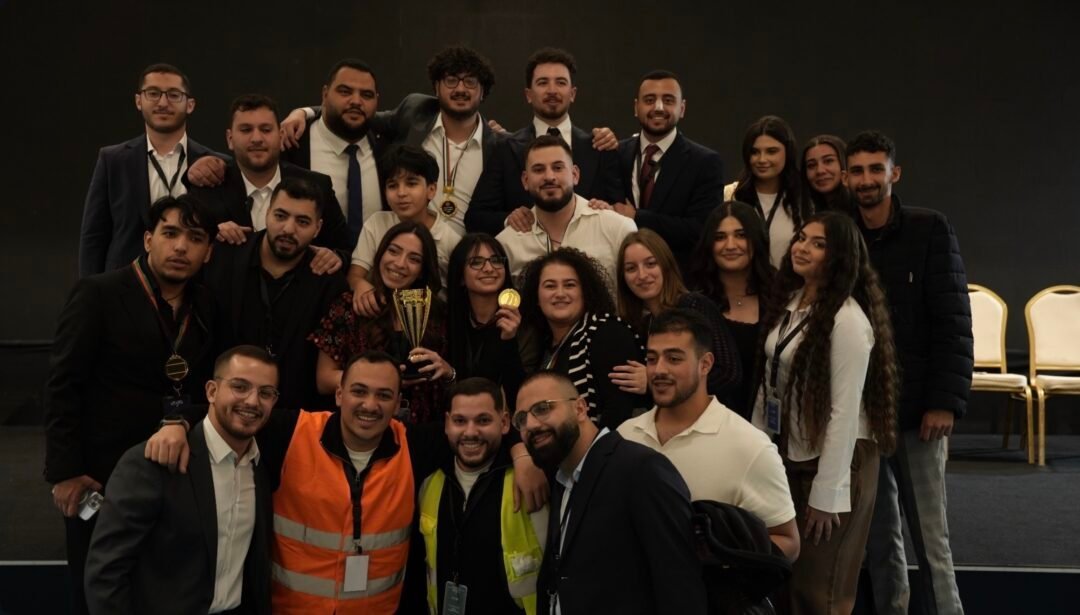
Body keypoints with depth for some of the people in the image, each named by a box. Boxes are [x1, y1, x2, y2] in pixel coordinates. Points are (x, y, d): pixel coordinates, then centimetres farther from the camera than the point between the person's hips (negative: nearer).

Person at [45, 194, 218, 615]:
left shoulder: (205, 306, 5)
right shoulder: (98, 295, -11)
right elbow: (63, 387, -12)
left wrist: (183, 423, -9)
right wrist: (65, 472, -14)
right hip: (101, 476, -4)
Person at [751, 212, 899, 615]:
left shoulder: (848, 320, -20)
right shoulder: (788, 302, 4)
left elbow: (845, 410, -21)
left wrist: (826, 494, -20)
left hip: (833, 461, -7)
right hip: (788, 456, 8)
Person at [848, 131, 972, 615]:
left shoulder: (929, 230, -2)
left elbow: (953, 322, -6)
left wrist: (945, 401, -13)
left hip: (915, 407, -3)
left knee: (928, 535, 0)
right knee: (877, 535, 9)